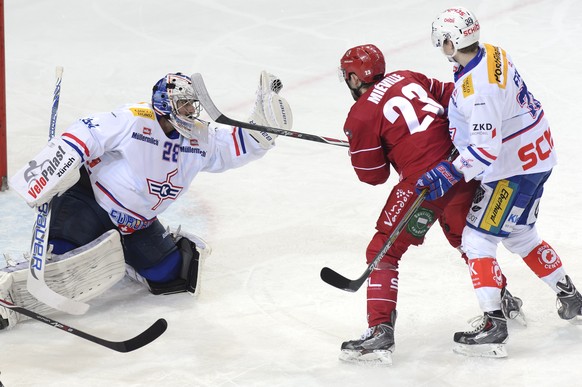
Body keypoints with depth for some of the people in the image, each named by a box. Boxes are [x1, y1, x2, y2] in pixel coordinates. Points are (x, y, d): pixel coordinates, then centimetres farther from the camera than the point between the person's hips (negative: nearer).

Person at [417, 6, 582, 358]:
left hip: (514, 169, -10)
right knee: (520, 236, 25)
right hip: (536, 157, 10)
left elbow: (486, 148, -32)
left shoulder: (477, 87, -29)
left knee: (477, 239, -7)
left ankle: (494, 326, -12)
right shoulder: (491, 54, 2)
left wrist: (450, 174, -32)